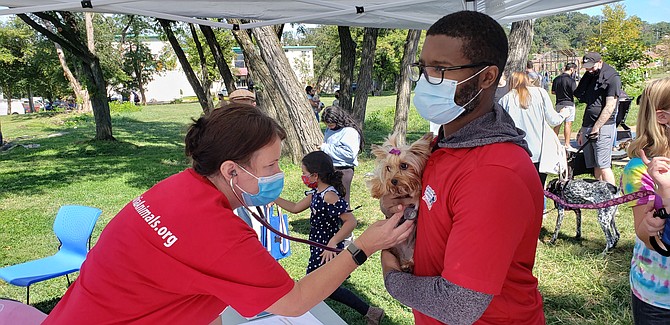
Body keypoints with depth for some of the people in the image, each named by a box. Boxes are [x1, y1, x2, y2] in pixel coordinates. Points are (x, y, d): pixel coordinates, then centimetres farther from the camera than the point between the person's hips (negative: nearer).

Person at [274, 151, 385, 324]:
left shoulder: (329, 196, -24)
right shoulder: (317, 192, 3)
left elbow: (351, 221, -30)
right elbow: (296, 208, 15)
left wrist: (332, 243, -33)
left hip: (327, 251, -9)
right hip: (319, 248, 9)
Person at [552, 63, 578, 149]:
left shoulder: (556, 79, 7)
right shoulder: (571, 80, -14)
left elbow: (553, 92, 15)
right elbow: (575, 94, -17)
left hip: (558, 103, 6)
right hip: (568, 104, -6)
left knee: (558, 123, 14)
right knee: (568, 124, -2)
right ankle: (567, 144, 1)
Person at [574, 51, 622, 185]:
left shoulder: (612, 78, -4)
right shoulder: (590, 77, 19)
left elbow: (609, 107, -12)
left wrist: (596, 128, -16)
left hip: (603, 127, -7)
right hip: (588, 127, 7)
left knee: (603, 166, -11)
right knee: (595, 167, 8)